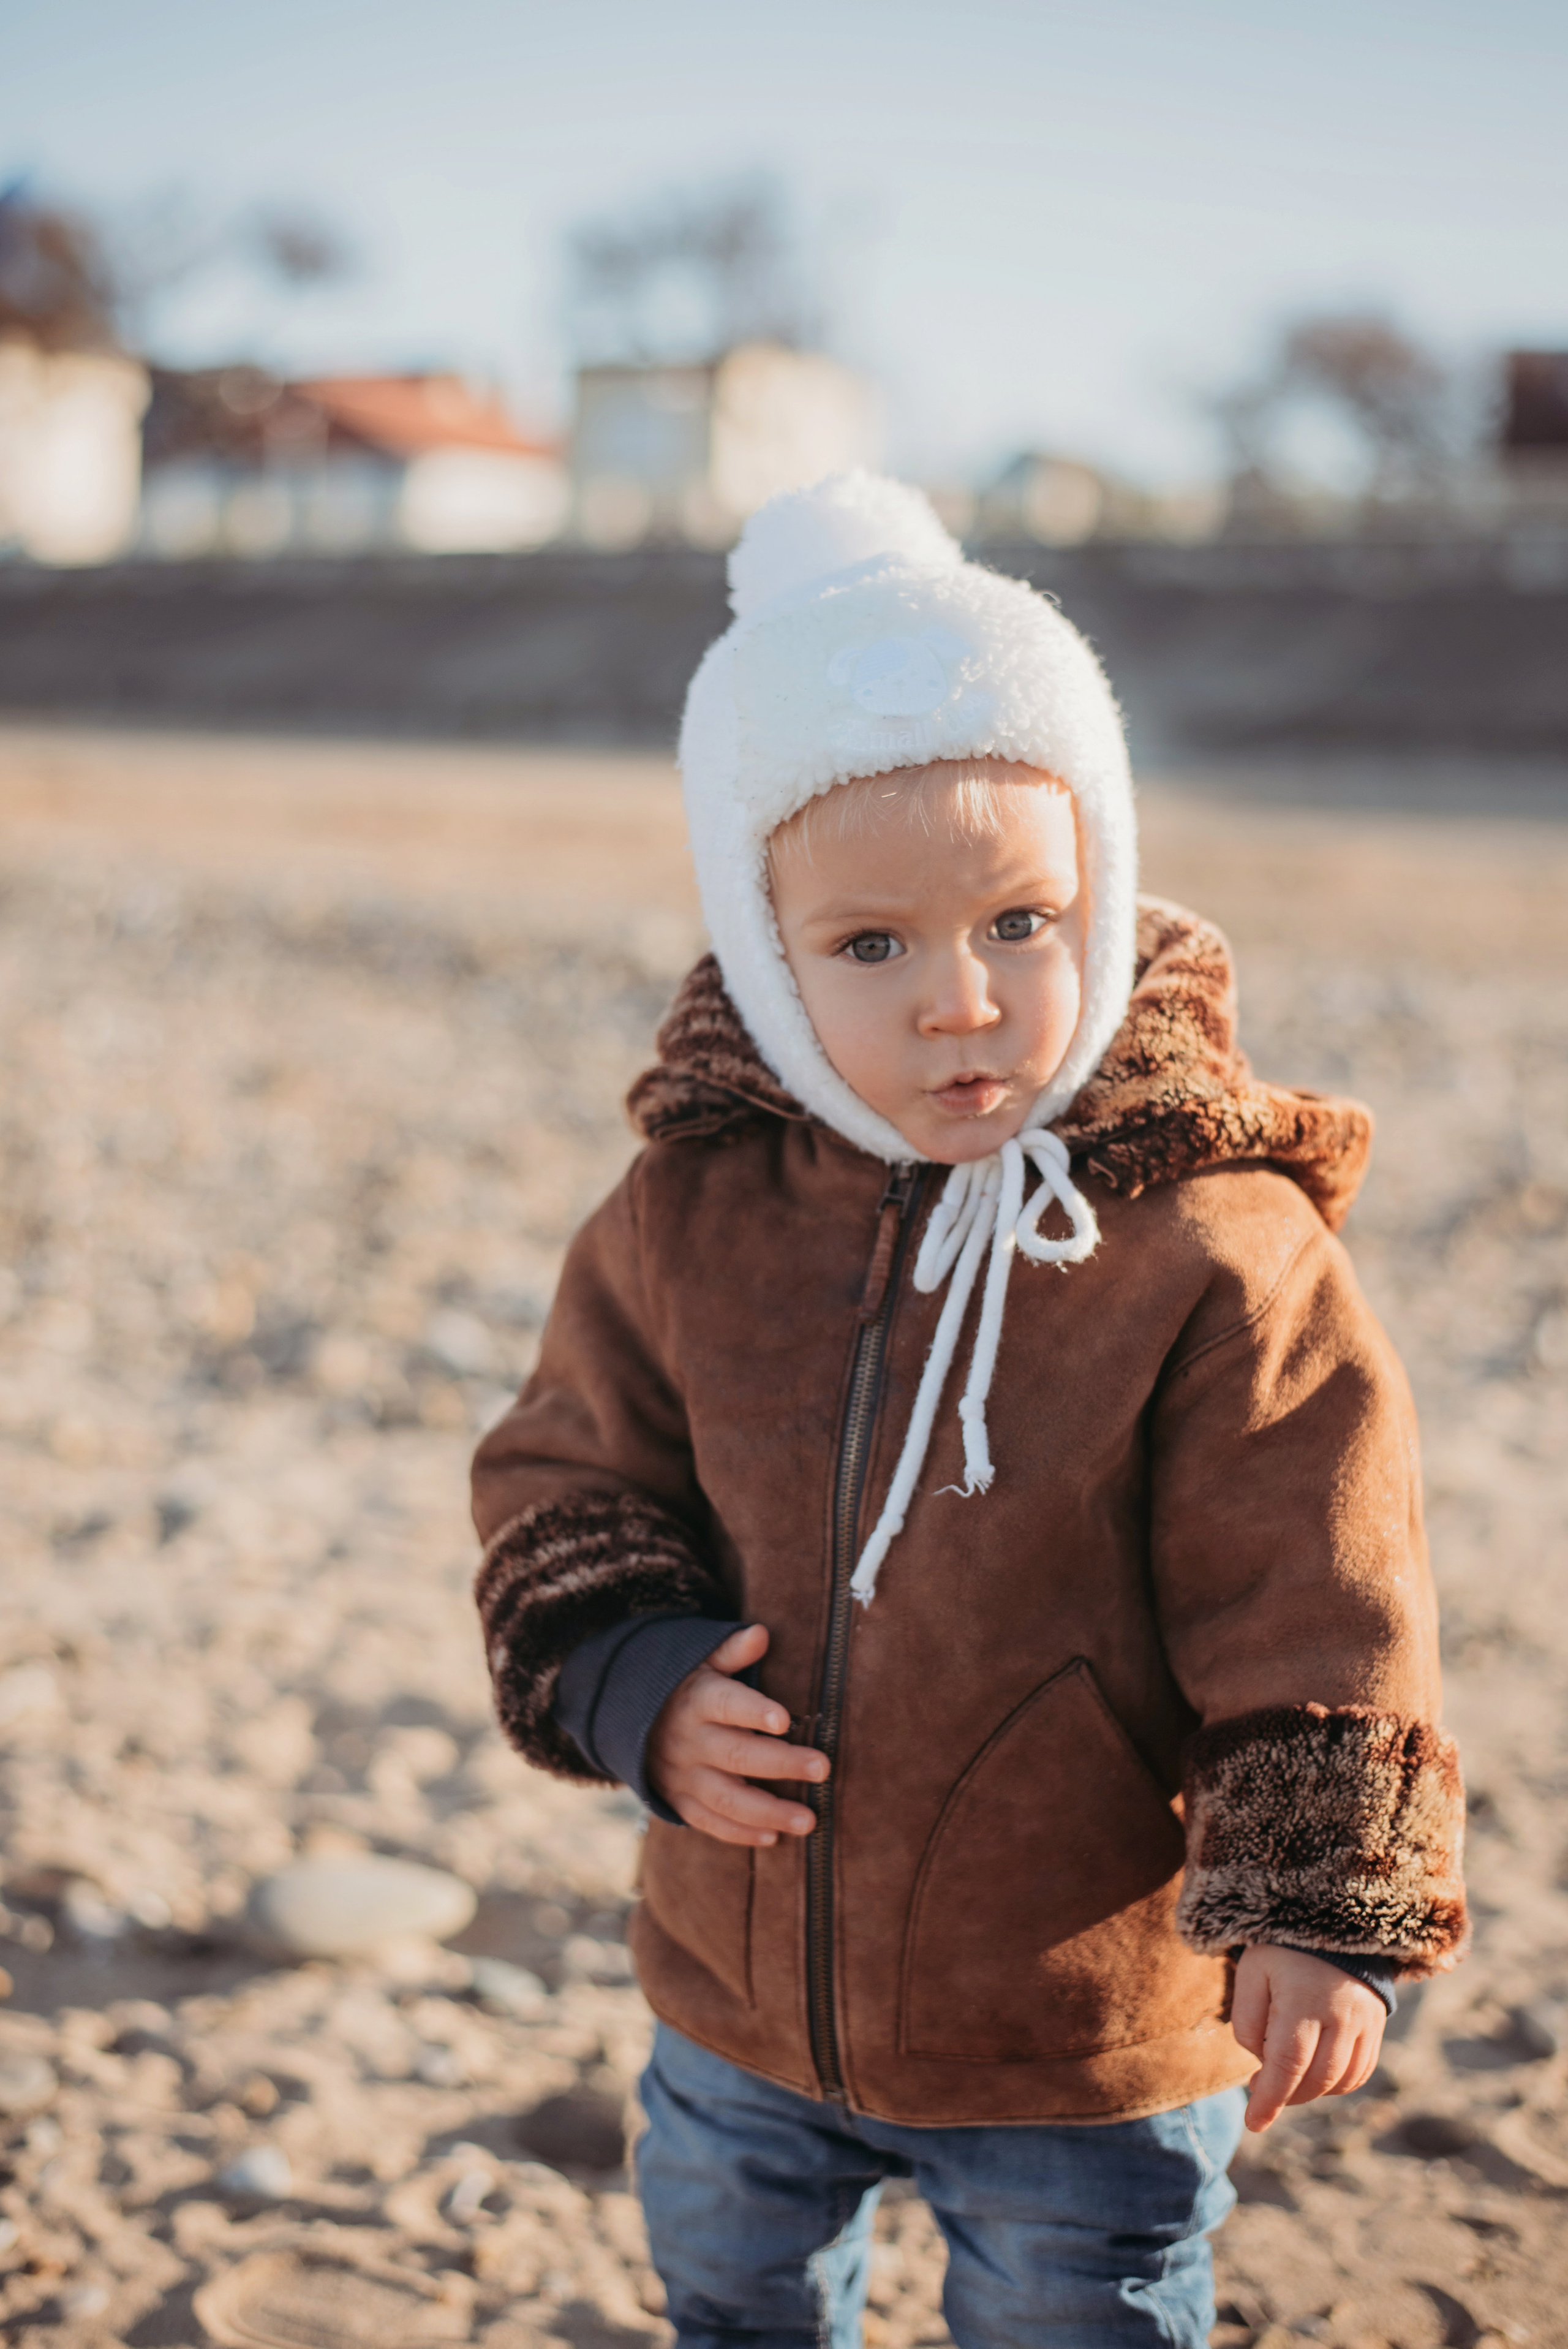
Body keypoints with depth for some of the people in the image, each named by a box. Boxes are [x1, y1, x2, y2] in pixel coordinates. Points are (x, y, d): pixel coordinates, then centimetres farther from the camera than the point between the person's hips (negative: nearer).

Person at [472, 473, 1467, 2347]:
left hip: (1091, 2042, -4)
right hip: (743, 1994, 4)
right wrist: (639, 1685, -14)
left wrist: (1320, 1912, -17)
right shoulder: (688, 1214, -9)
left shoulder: (1220, 1256, -21)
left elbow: (1319, 1620, -15)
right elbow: (569, 1476, 2)